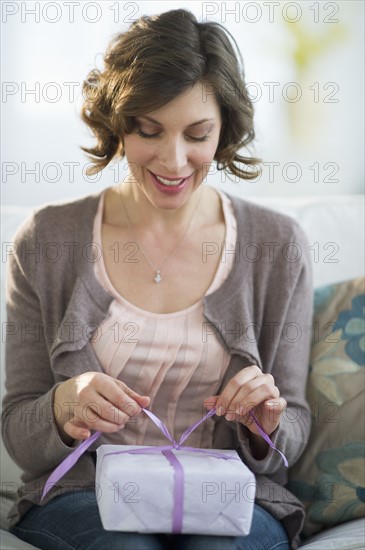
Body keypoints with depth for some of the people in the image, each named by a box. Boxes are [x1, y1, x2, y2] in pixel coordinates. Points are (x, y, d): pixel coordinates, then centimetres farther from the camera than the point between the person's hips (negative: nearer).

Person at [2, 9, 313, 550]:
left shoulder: (277, 246, 1)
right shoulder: (47, 241, -1)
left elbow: (293, 434, 7)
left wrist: (267, 426, -16)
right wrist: (64, 407, -20)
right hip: (82, 497, 0)